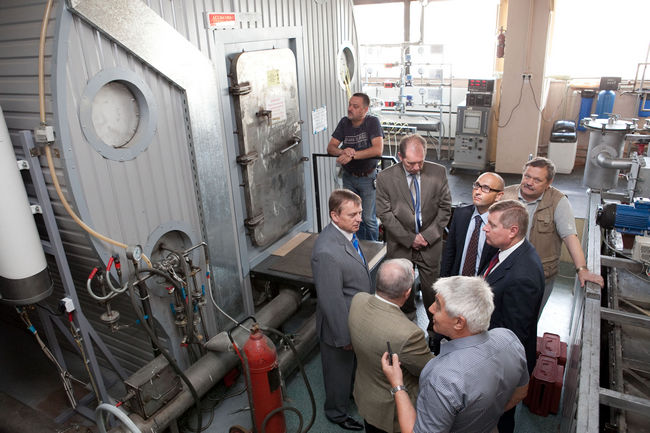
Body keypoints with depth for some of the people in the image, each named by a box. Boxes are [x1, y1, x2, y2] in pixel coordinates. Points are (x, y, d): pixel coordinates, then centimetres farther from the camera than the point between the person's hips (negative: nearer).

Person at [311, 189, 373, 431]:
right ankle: (336, 412, 45)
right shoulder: (327, 252, -37)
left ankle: (353, 393, 59)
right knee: (340, 370, 18)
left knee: (355, 363, 31)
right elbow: (331, 300, -29)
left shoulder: (348, 232, -6)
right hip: (340, 323, -8)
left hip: (359, 318, 8)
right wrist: (344, 336, -19)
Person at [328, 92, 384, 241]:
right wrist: (343, 152, -25)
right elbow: (330, 147, -2)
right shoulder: (344, 123, 0)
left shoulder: (372, 122, -14)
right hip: (349, 177, 5)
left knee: (369, 219, 2)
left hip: (368, 178, -4)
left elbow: (378, 150, -26)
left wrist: (352, 155, -29)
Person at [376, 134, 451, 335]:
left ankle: (435, 327, 32)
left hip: (430, 244, 0)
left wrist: (428, 235, -9)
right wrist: (409, 238, -12)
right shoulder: (385, 177, -12)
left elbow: (445, 207, -1)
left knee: (432, 288, 10)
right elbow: (384, 213, -10)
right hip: (400, 245, 0)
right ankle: (408, 313, 45)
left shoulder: (438, 172, -7)